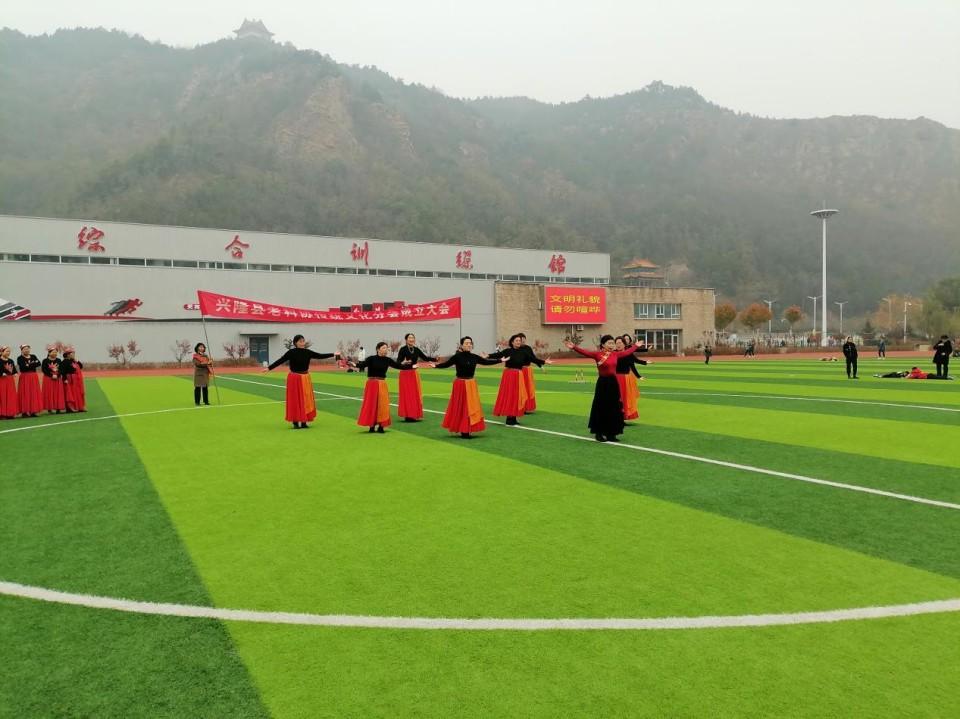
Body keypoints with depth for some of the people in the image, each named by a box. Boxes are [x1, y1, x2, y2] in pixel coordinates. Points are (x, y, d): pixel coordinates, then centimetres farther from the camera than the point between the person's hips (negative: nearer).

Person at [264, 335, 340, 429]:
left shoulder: (307, 352, 1)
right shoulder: (291, 352, -10)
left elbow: (320, 356, 6)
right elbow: (280, 361, -10)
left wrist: (333, 354, 5)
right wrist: (269, 368, -15)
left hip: (305, 379, 4)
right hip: (294, 379, -4)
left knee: (305, 401, 7)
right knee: (295, 401, 0)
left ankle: (304, 422, 15)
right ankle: (295, 423, 8)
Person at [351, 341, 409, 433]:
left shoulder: (387, 360, 3)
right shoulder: (372, 359, -9)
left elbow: (398, 366, 8)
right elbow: (363, 364, -25)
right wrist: (355, 365, -43)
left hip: (382, 384, 4)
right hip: (372, 384, -3)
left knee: (382, 405, 2)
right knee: (371, 404, -1)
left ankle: (380, 425, 12)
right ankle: (371, 425, 10)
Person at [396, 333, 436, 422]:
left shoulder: (416, 349, 7)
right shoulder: (403, 349, -9)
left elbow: (425, 358, 12)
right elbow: (398, 361, -17)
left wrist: (435, 359, 1)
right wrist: (403, 362, -37)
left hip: (414, 374, 6)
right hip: (405, 374, -6)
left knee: (416, 395, 8)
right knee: (407, 395, -4)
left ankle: (415, 415, 16)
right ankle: (407, 416, 1)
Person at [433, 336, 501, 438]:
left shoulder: (474, 357, 2)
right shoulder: (457, 357, -10)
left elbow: (486, 362, 14)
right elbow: (446, 364, -16)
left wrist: (500, 360, 19)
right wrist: (435, 366, -33)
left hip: (471, 384, 5)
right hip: (460, 384, -5)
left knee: (471, 407, 7)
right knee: (460, 408, 0)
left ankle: (467, 431, 18)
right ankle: (463, 431, 9)